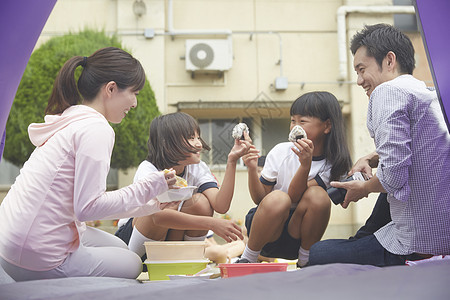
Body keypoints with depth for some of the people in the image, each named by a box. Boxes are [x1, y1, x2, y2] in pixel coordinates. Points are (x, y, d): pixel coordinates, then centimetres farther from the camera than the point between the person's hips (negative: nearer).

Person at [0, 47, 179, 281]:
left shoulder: (70, 121, 13)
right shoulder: (96, 129, -17)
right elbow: (88, 208, -21)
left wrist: (151, 205, 15)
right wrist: (148, 188, -11)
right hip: (39, 260, -9)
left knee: (119, 248, 23)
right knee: (132, 265, 11)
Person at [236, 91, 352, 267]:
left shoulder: (333, 164, -10)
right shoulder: (281, 152, -8)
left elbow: (294, 196, -21)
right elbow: (259, 198, -7)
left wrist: (306, 164, -36)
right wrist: (252, 170, -23)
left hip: (298, 235, 1)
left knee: (318, 195, -27)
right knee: (278, 199, -33)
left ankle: (305, 260, -7)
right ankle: (247, 259, -11)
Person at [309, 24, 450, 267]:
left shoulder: (389, 91, -12)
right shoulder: (430, 93, 16)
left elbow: (394, 175, -22)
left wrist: (363, 188, -3)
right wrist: (371, 158, 18)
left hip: (420, 245, -9)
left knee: (316, 255, 1)